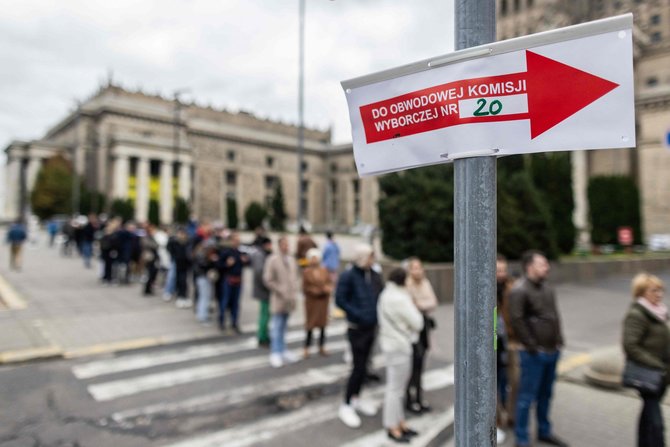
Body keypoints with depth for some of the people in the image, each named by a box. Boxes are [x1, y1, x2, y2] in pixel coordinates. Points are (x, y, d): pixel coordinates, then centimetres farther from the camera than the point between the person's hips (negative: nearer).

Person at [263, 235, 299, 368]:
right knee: (277, 327, -1)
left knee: (283, 327, 15)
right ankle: (275, 354, 8)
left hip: (289, 299, 5)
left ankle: (282, 351, 24)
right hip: (278, 299, -5)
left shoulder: (292, 261, 9)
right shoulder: (272, 260, -9)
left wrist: (294, 293, 4)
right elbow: (268, 280, -10)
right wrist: (281, 292, -12)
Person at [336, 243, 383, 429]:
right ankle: (346, 406, 13)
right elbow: (340, 300, -18)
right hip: (356, 328, -6)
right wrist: (357, 314, -20)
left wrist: (378, 313, -3)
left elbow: (381, 295, 12)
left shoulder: (375, 276, 3)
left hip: (371, 327, 6)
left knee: (363, 366, 16)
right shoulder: (348, 276, -15)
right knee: (358, 367, -3)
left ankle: (356, 398, 34)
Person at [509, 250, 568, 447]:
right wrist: (531, 346, -17)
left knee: (545, 394, 20)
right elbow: (516, 320, -21)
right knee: (527, 396, 2)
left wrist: (558, 340, 13)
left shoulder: (547, 288, 11)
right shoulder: (519, 290, -16)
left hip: (552, 351, 8)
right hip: (534, 354, -8)